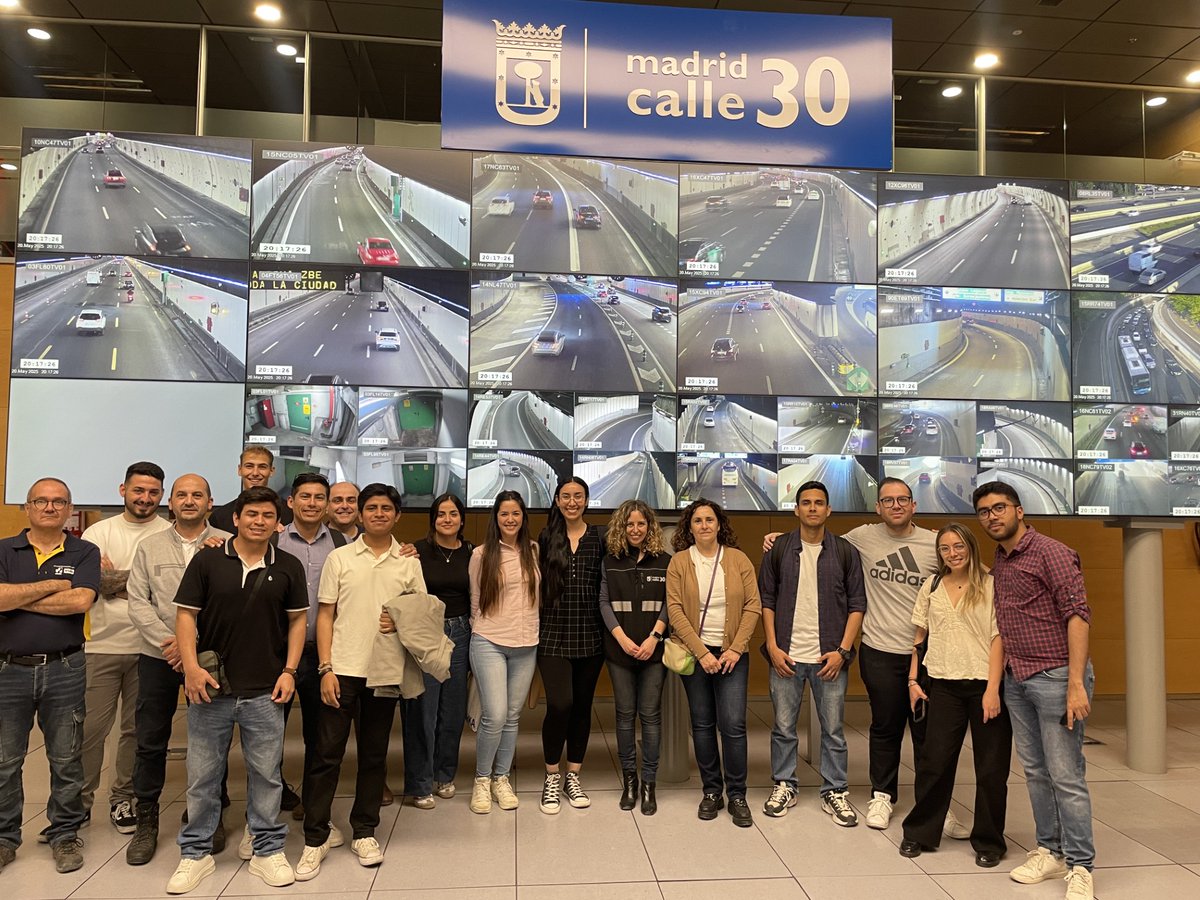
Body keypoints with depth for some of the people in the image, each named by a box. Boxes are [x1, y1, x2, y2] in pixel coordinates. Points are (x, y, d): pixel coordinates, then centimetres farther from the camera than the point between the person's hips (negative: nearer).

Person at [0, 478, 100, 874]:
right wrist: (55, 584, -12)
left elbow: (81, 601, -15)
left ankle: (65, 834, 24)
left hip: (64, 670, -1)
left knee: (66, 760, 9)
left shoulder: (85, 553, 1)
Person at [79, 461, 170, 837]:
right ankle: (81, 799, 23)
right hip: (101, 645, 1)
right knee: (91, 728, 5)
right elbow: (99, 583, -9)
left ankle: (123, 799, 25)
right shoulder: (99, 532, 5)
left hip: (148, 647, 0)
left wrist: (116, 577, -16)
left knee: (137, 729, 10)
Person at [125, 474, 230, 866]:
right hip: (157, 656, 2)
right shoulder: (150, 547, 7)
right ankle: (146, 820, 24)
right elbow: (138, 603, 1)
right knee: (150, 740, 7)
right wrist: (169, 642, -11)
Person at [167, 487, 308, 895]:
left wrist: (289, 670, -1)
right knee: (202, 775, 10)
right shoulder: (207, 560, -1)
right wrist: (191, 667, -11)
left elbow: (297, 619, 7)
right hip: (211, 688, 0)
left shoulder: (289, 567, 3)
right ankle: (196, 853, 26)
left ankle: (268, 850, 23)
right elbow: (186, 615, -1)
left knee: (266, 774, 9)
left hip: (265, 691, 1)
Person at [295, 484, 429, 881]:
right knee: (327, 754, 1)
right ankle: (315, 838, 13)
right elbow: (325, 616, 2)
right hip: (342, 669, -1)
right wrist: (325, 669, -6)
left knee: (374, 754, 10)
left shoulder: (409, 563, 5)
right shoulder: (339, 558, 2)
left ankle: (364, 832, 23)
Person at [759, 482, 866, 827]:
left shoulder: (845, 551, 2)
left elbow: (857, 604, 2)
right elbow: (766, 600, 4)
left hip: (830, 656, 0)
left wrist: (842, 650, -6)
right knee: (783, 727, 9)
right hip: (786, 655, 0)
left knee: (833, 730, 7)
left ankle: (835, 792, 22)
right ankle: (784, 787, 25)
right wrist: (772, 647, -4)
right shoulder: (779, 549, 2)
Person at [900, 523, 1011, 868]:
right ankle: (919, 833, 20)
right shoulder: (931, 587, 8)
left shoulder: (990, 586, -3)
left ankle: (989, 842, 23)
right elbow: (919, 635, 12)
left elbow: (999, 638, -7)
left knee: (990, 767, 6)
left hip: (984, 684, -2)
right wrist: (912, 679, 7)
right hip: (943, 685, 3)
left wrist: (993, 688, -13)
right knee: (934, 761, 5)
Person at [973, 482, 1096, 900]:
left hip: (1055, 677, -7)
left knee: (1066, 776, -1)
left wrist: (1077, 684, -21)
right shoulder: (999, 562, 12)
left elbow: (1077, 614, -16)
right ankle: (1050, 851, 26)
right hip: (1016, 679, 7)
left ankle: (1080, 866, 12)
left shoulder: (1051, 553, -11)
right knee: (1034, 771, 13)